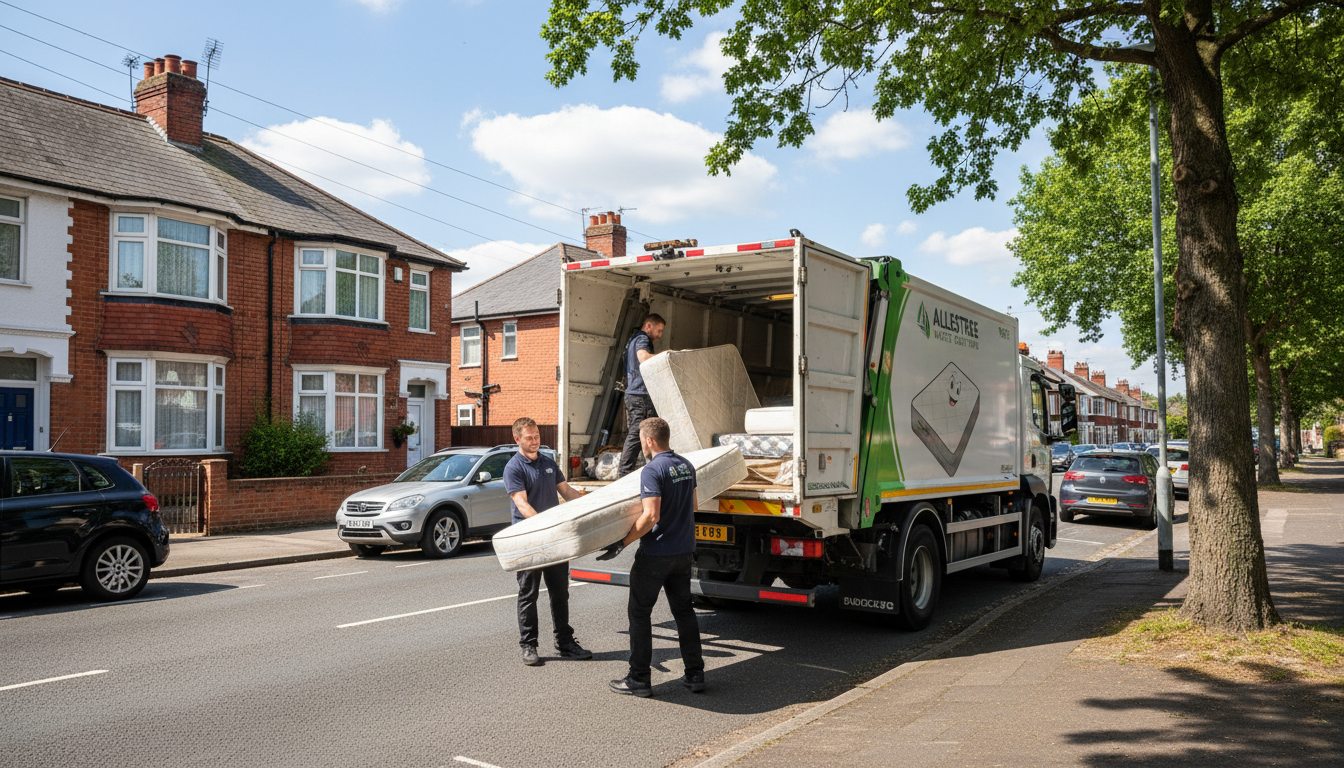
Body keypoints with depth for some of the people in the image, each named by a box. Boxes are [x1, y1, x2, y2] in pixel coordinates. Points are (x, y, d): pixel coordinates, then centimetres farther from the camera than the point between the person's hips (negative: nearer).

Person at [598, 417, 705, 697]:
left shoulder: (652, 470, -17)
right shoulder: (686, 466, 8)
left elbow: (651, 516, -24)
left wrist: (622, 543, -18)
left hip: (656, 555, -8)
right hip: (684, 550, 8)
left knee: (639, 613, 4)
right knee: (684, 610, 15)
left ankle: (639, 679, 9)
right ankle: (695, 674, 18)